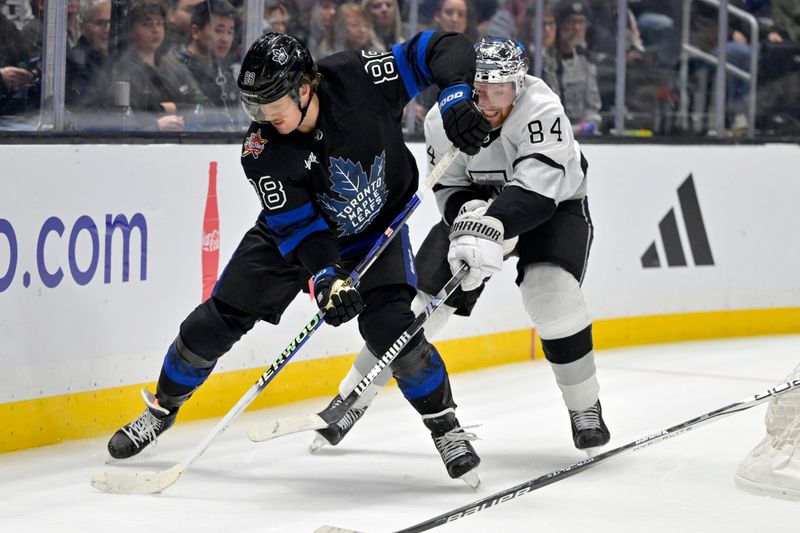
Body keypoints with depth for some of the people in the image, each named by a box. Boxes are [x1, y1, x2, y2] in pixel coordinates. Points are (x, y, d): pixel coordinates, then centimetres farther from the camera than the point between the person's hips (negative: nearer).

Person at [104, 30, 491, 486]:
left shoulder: (358, 80, -30)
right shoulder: (262, 150, -26)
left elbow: (443, 49, -24)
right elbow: (299, 224, -27)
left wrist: (455, 97, -41)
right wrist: (326, 276, -43)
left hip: (377, 229, -1)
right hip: (294, 233, 1)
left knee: (389, 326, -22)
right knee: (219, 318, -2)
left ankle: (446, 427, -3)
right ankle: (162, 409, 21)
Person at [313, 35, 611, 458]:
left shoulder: (541, 110, -34)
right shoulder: (444, 120, -21)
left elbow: (536, 188, -45)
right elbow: (450, 186, -12)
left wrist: (491, 226, -59)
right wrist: (468, 216, -35)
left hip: (555, 206, -3)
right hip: (477, 204, 3)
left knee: (551, 294, -28)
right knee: (423, 296, -7)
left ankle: (585, 409, -7)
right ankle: (350, 401, 6)